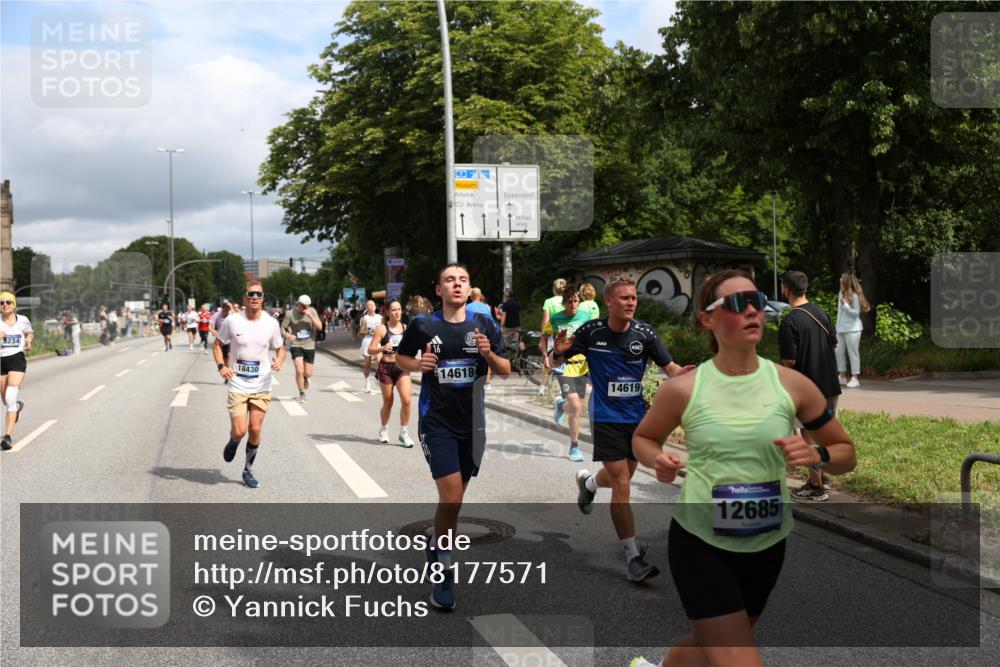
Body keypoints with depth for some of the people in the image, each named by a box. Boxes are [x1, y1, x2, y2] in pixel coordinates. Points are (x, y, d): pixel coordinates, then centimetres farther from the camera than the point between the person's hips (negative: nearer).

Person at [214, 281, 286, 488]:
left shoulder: (271, 323, -3)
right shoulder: (232, 321, -7)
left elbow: (280, 347, 11)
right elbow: (217, 344, 5)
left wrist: (279, 361, -11)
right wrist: (221, 366, -12)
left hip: (261, 387, 2)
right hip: (237, 385, -1)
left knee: (255, 430, 2)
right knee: (239, 431, -7)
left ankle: (248, 471, 22)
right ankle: (233, 442, 31)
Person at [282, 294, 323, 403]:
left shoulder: (312, 311, -3)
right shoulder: (290, 313, -7)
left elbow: (320, 327, -11)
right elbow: (282, 328, -4)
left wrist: (310, 316, -22)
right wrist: (287, 335, -25)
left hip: (309, 346, 2)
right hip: (296, 345, -2)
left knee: (308, 373, 8)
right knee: (299, 370, -15)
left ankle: (305, 378, 47)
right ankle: (302, 393, 6)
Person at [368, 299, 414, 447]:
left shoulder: (406, 328, 5)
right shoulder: (382, 329, -5)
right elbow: (370, 350, -9)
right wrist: (383, 348, -26)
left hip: (402, 368, 2)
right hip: (386, 368, -2)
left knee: (406, 400, -13)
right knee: (388, 403, 8)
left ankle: (404, 432, 1)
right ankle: (384, 429, 33)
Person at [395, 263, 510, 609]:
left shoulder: (484, 325, 1)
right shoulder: (423, 326, -4)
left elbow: (505, 371, 5)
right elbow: (400, 357, 11)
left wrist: (489, 354, -15)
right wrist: (417, 364, -10)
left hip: (472, 421, 3)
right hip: (437, 421, -3)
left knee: (454, 497, 16)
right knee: (451, 497, -13)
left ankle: (438, 547, 41)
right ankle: (444, 575, 1)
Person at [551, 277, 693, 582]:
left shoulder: (644, 333, -5)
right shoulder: (592, 331, -10)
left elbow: (668, 365, -8)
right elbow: (558, 360, 0)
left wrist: (681, 372, -31)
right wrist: (559, 351, -24)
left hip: (636, 416, 4)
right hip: (606, 417, -4)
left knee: (621, 477, 21)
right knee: (621, 485, -11)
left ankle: (587, 482, 57)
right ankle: (633, 557, -3)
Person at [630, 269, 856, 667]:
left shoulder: (791, 384, -7)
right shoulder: (683, 389, -11)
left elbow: (847, 454, 3)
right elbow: (642, 438, 8)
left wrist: (816, 455, -18)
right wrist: (657, 460, -14)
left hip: (767, 546, 4)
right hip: (698, 543, -3)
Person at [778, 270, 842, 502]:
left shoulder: (789, 321, -18)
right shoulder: (821, 313, 6)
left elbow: (789, 361, -18)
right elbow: (833, 345, 13)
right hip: (830, 384, 7)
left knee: (810, 436, 3)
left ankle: (816, 487, 9)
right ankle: (820, 477, 30)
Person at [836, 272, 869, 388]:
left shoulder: (855, 296, -14)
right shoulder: (841, 293, 8)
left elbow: (856, 313, -15)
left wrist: (845, 304, -23)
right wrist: (838, 325, 18)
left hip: (852, 329, -8)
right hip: (841, 328, 8)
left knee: (853, 353, -3)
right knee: (839, 351, 9)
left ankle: (855, 378, 1)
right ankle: (842, 377, 18)